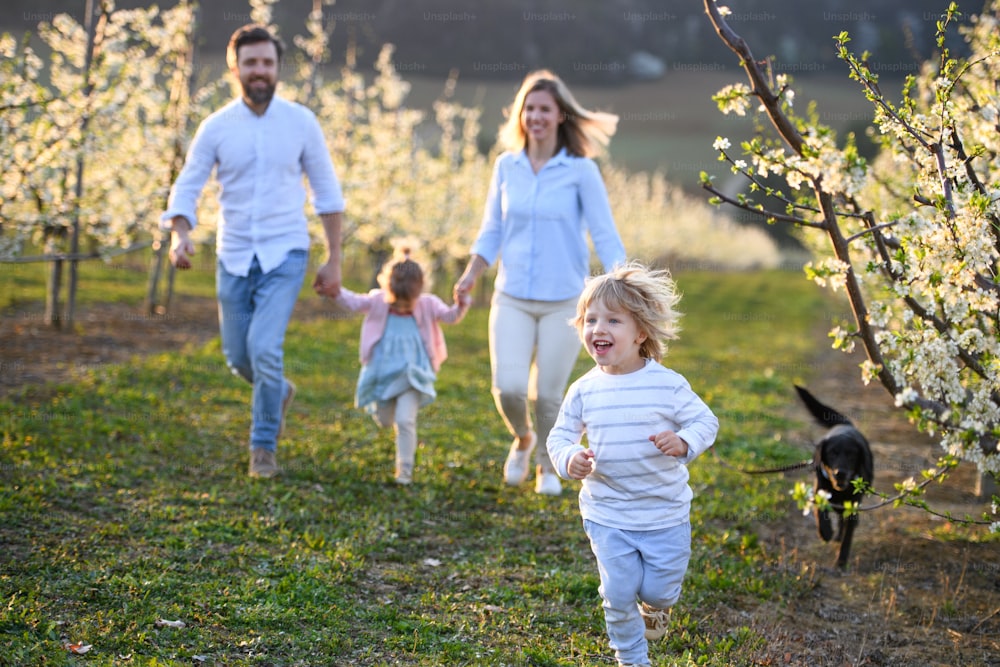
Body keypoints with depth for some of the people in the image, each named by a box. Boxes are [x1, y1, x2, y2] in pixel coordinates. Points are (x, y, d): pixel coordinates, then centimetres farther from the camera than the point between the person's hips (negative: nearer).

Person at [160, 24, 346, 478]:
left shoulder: (301, 122, -3)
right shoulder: (216, 128, -2)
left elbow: (326, 191, 3)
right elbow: (186, 189, -3)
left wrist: (334, 259, 1)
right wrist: (180, 235, -25)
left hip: (285, 255, -2)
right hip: (234, 257, 3)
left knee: (264, 346, -19)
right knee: (238, 356, 11)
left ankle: (264, 445, 0)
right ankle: (279, 392, 45)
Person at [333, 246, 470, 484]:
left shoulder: (427, 305, -8)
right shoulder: (378, 302, -7)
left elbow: (451, 316, -4)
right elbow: (351, 302, -4)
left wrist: (461, 305, -26)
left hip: (411, 375, -2)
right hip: (382, 373, 2)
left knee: (405, 420, -16)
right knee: (384, 422, 16)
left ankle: (404, 470, -3)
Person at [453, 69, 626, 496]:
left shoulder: (580, 171, -6)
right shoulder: (506, 166, 4)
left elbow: (604, 235, -6)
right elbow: (491, 231, 12)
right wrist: (470, 275, 1)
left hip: (564, 301, -2)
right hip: (512, 299, 2)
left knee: (548, 394, 1)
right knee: (508, 388, -11)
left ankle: (548, 468, 28)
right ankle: (522, 439, 24)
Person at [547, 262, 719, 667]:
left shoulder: (668, 385, -11)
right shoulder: (585, 390, -5)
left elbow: (705, 421, -4)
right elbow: (560, 435, 4)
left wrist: (684, 442, -26)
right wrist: (568, 459, -18)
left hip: (664, 512, -1)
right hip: (607, 515, 1)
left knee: (659, 589, 7)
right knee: (618, 595, 4)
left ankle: (655, 604, 45)